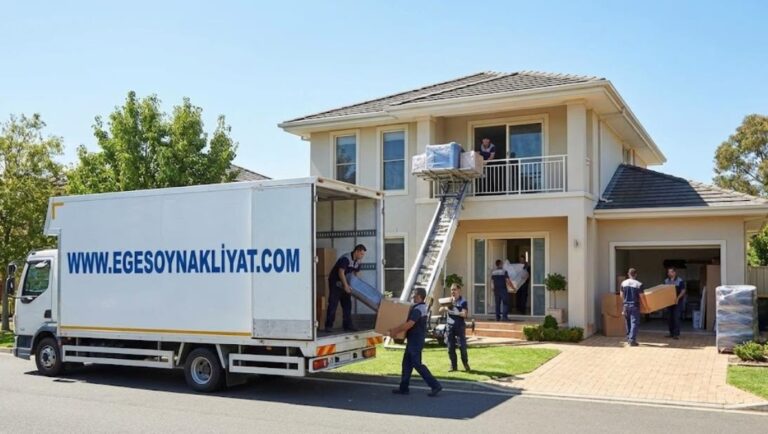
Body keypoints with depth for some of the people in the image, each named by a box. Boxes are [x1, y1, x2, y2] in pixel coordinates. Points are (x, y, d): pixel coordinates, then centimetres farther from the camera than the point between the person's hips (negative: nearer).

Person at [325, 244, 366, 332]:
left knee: (347, 305, 5)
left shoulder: (357, 262, 1)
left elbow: (356, 274, 11)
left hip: (345, 282, 8)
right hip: (335, 282, -8)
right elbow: (341, 272, -29)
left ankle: (347, 325, 8)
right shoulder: (346, 258, -24)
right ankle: (329, 325, -3)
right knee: (333, 304, -7)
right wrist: (346, 285, -32)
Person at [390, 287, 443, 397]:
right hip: (414, 340, 10)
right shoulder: (423, 307, 13)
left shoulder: (417, 309, -20)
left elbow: (409, 324, -29)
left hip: (415, 340, -10)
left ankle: (435, 385, -5)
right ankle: (403, 388, 17)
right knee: (407, 363, 13)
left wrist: (395, 331, -20)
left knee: (417, 364, -6)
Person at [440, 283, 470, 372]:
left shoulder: (463, 301, -3)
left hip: (460, 326, -4)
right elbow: (441, 310, 2)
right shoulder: (449, 300, 9)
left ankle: (466, 364, 10)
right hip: (450, 325, 4)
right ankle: (453, 365, 12)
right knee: (451, 347, 4)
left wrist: (453, 312, -21)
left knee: (462, 346, -5)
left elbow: (464, 314, -14)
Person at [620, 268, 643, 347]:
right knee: (634, 323, -1)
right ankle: (632, 340, -8)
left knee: (628, 323, 17)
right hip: (635, 306, -4)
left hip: (626, 305, 4)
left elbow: (622, 295, 7)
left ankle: (628, 338, 25)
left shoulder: (623, 283, 1)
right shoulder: (639, 284, -10)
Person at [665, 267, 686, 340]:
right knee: (670, 317, 7)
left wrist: (678, 298, -21)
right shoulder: (666, 281, 10)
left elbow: (683, 291, -8)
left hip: (677, 302, -5)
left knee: (676, 317, -9)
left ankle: (676, 334, -8)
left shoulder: (680, 281, -6)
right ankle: (671, 333, 15)